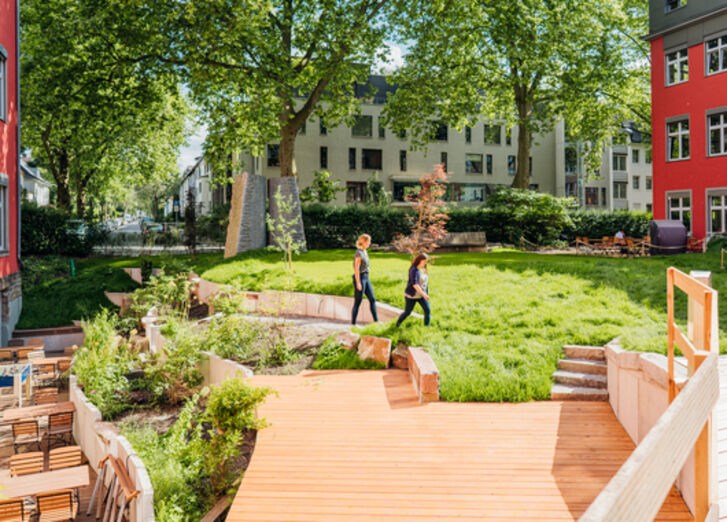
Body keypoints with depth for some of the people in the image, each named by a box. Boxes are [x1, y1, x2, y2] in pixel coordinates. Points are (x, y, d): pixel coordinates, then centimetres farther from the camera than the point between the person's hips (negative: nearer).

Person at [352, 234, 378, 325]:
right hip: (360, 278, -9)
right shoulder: (359, 253, -17)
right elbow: (356, 269, -20)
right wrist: (358, 283, -21)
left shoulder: (364, 252, 11)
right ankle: (353, 323, 8)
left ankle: (376, 320, 13)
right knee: (358, 301, -2)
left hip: (366, 278, 9)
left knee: (372, 299, 8)